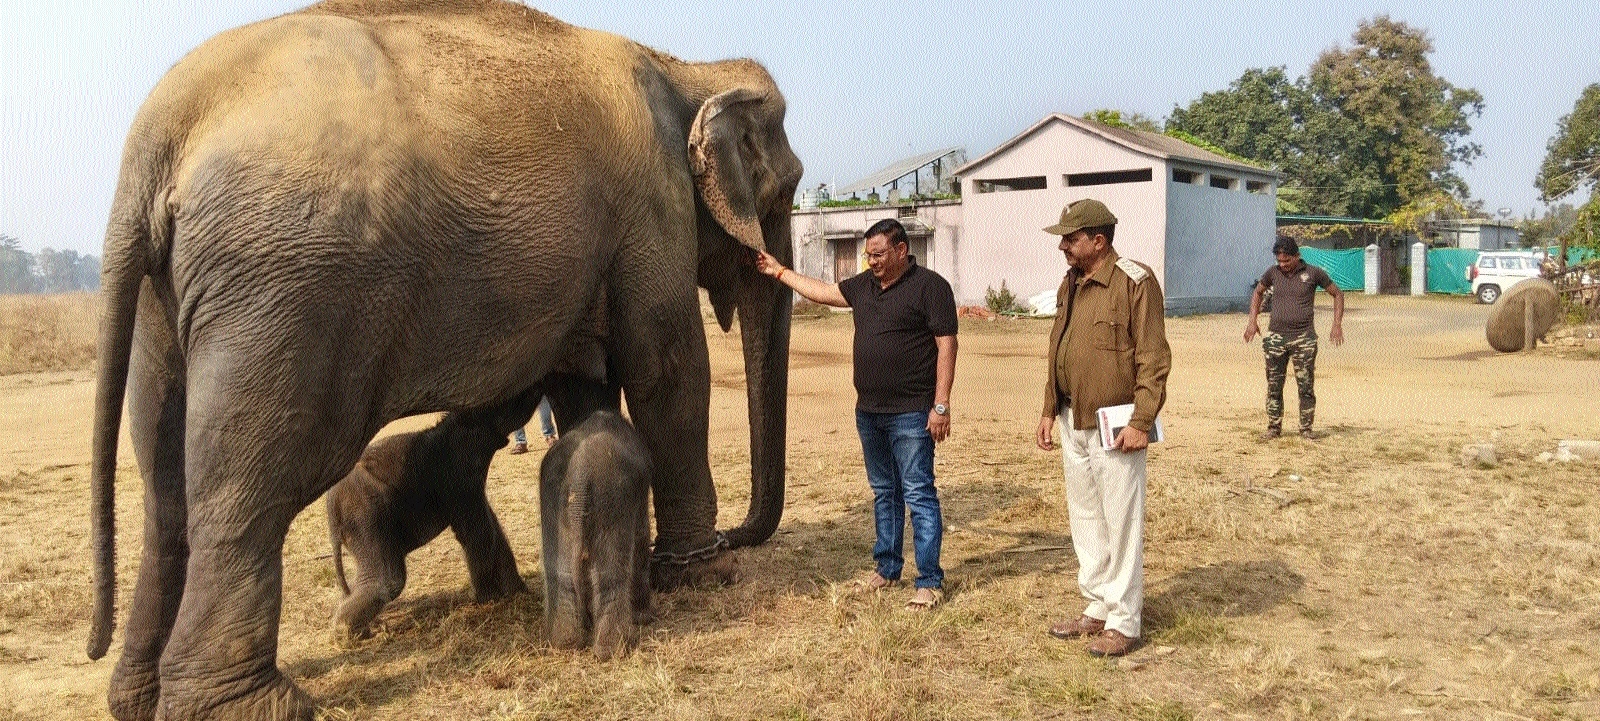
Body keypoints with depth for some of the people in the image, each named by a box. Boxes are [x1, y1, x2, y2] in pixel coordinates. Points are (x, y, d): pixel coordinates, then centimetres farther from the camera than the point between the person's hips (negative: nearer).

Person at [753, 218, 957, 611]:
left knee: (918, 494, -5)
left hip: (910, 413, -8)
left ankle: (930, 582, 0)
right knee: (883, 492, 16)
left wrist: (941, 405, -18)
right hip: (868, 410, 8)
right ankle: (887, 568, 28)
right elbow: (824, 292, 25)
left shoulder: (929, 286, -10)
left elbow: (946, 345, -13)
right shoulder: (865, 285, 13)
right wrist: (780, 272, 25)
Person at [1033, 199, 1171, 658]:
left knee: (1121, 522, 1)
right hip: (1072, 423, 8)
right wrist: (1049, 411, 16)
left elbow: (1153, 359, -15)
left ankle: (1123, 621, 12)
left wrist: (1141, 422, -19)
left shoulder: (1135, 282, -12)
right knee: (1084, 519, 15)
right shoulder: (1070, 285, 12)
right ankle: (1097, 607, 29)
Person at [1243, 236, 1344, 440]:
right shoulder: (1273, 273, 6)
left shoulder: (1313, 273, 0)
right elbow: (1258, 293, 24)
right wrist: (1252, 321, 13)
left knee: (1306, 386, 0)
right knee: (1274, 386, 4)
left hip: (1304, 338, -2)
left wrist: (1337, 324, 2)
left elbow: (1337, 294, 11)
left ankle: (1306, 428, 10)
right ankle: (1274, 427, 14)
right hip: (1276, 337, 2)